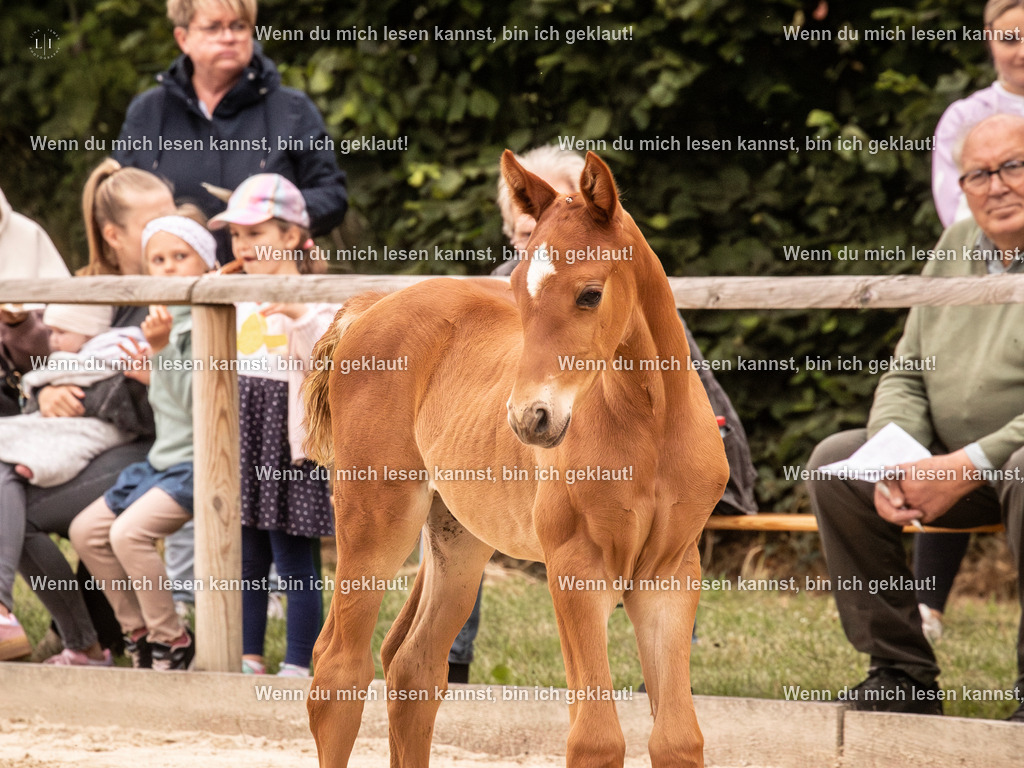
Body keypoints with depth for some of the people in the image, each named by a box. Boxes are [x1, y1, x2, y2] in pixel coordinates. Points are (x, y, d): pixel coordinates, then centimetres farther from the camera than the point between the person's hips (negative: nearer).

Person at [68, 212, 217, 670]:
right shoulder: (163, 321, 13)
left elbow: (195, 403, -23)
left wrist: (161, 349, -28)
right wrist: (152, 376, 9)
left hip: (199, 461, -9)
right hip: (163, 458, 9)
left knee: (130, 531, -25)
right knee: (86, 530, 4)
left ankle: (171, 641, -12)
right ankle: (138, 631, 12)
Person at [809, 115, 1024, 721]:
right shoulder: (957, 247, 9)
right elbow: (905, 377, 12)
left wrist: (969, 466, -25)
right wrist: (896, 460, -9)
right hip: (951, 462, 7)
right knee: (836, 461, -8)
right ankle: (901, 673, -4)